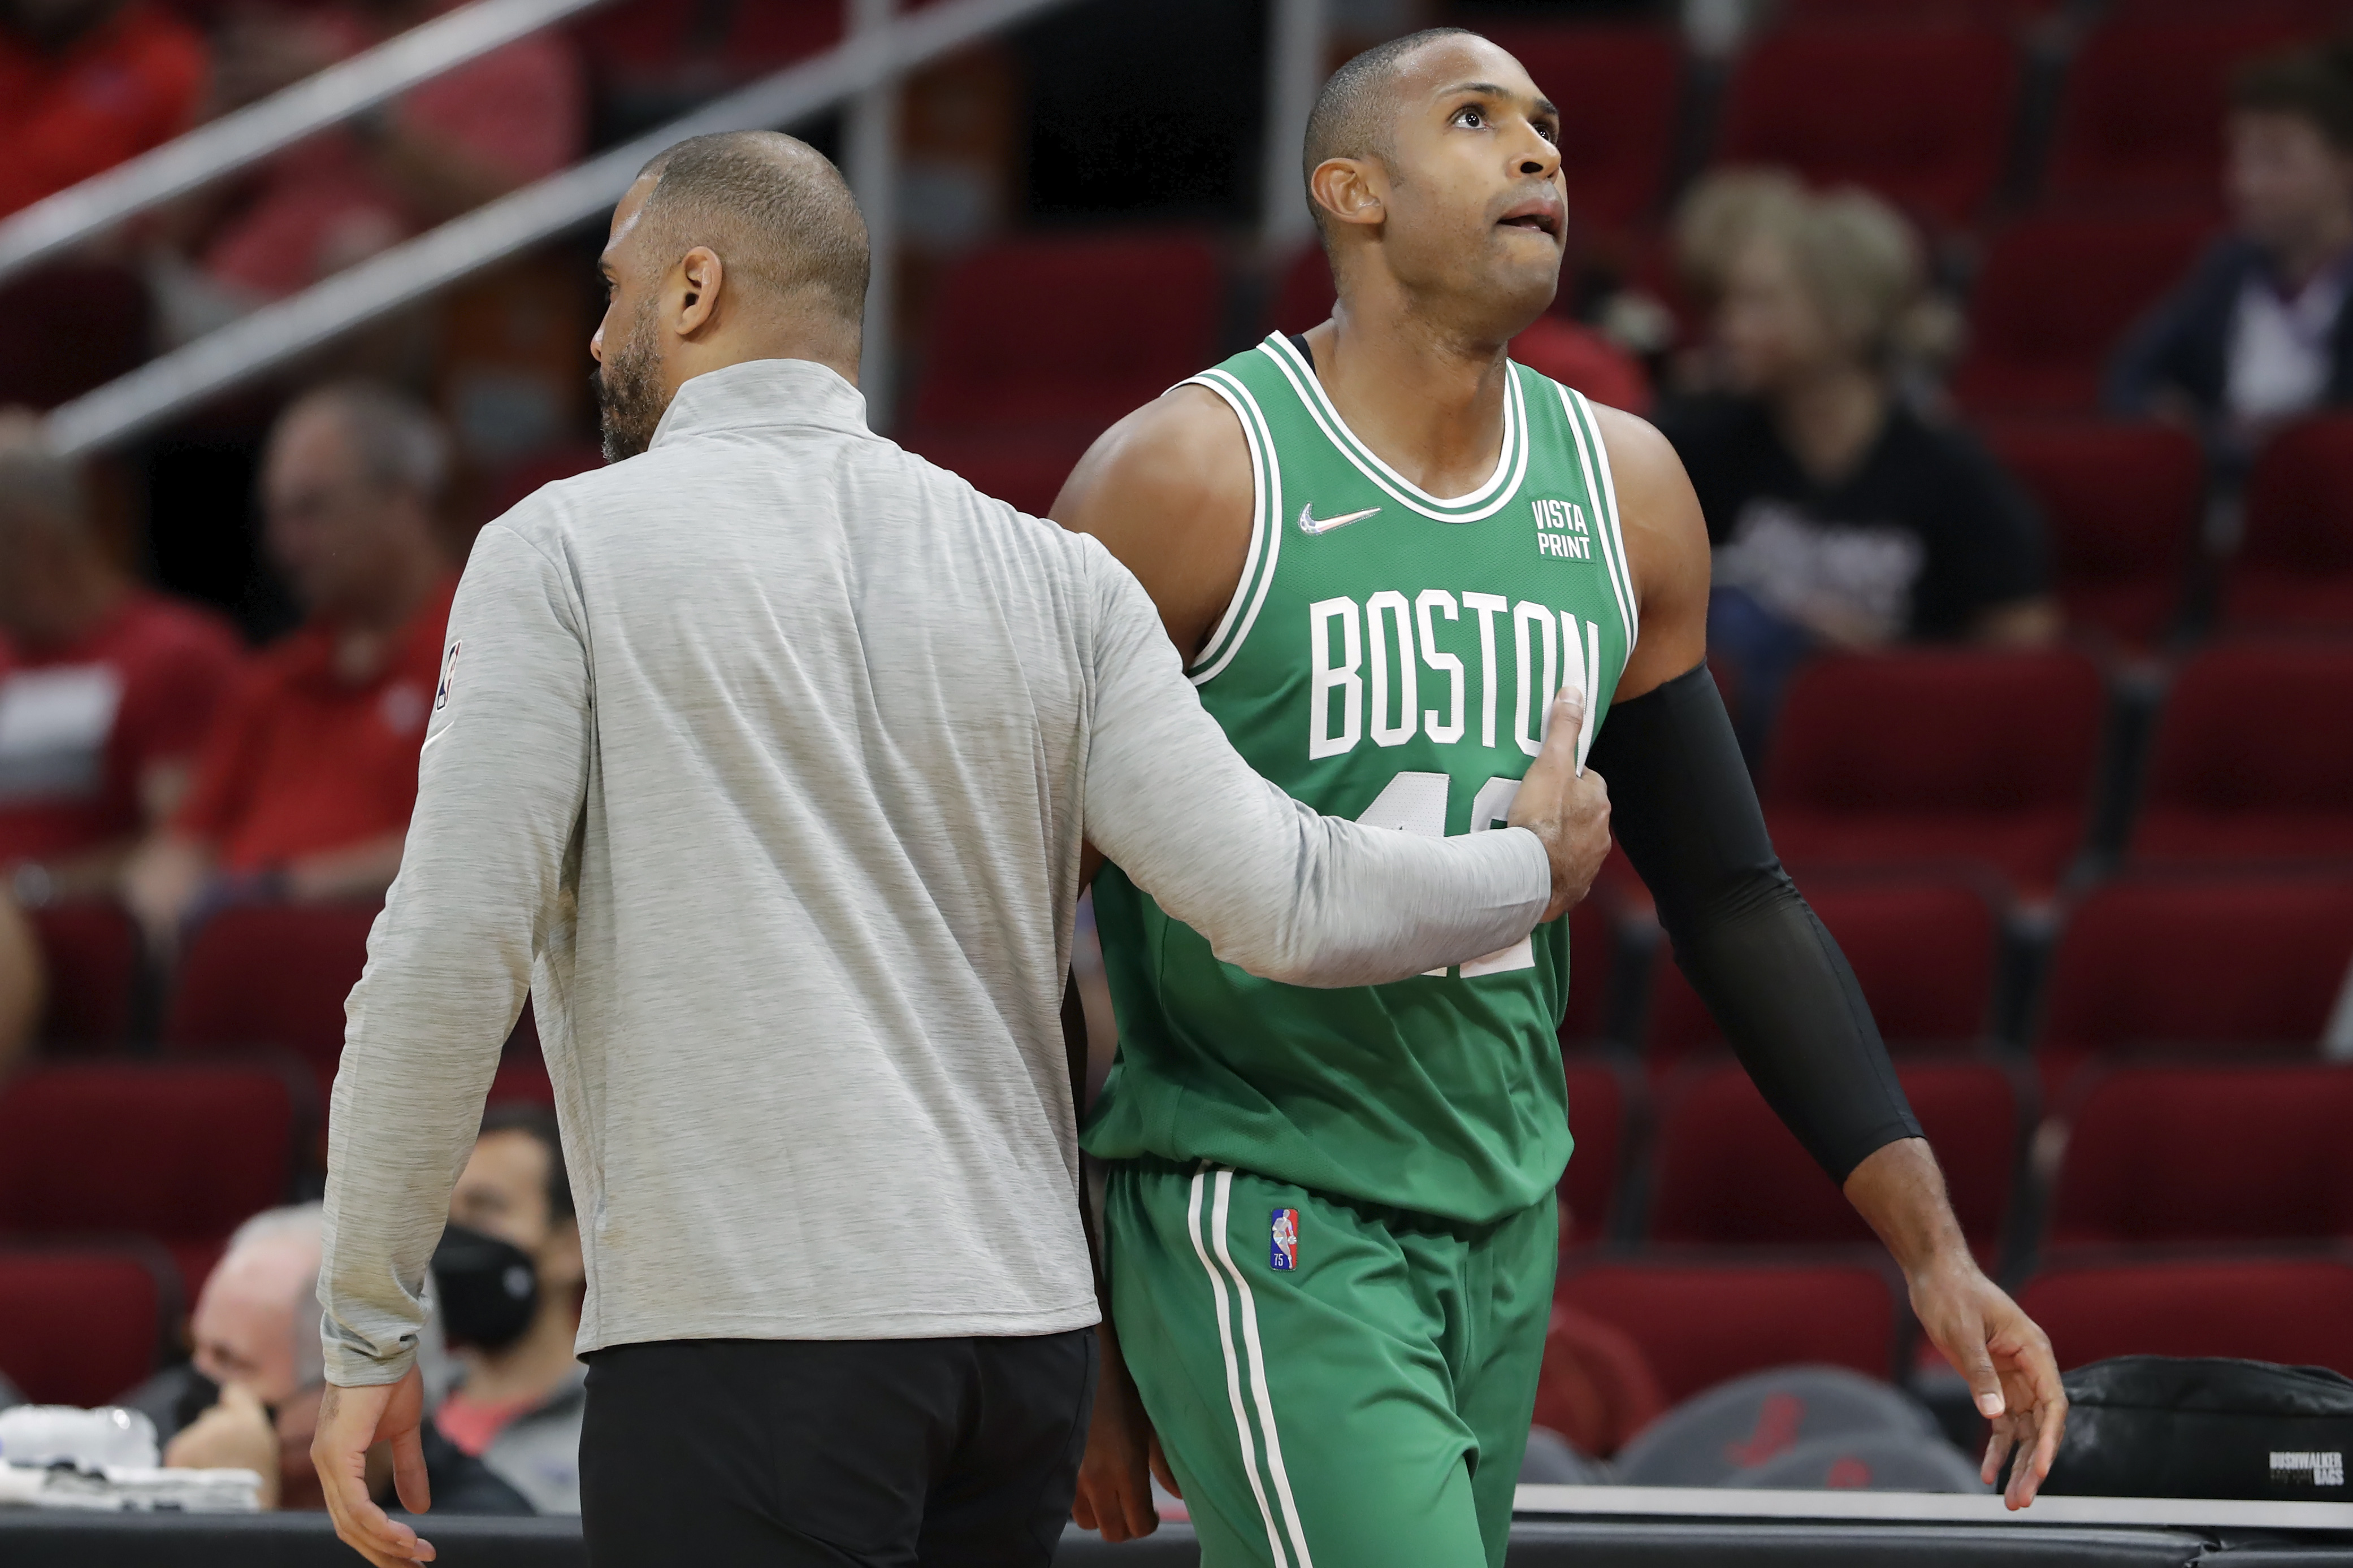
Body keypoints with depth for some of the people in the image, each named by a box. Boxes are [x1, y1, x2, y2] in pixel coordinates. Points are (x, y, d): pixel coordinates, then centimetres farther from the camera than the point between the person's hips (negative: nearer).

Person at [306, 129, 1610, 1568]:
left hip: (739, 1347, -6)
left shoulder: (566, 552, -2)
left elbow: (451, 952, -9)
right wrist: (1529, 872, 21)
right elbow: (1279, 905, 1)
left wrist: (367, 1338, -2)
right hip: (1028, 1334, 6)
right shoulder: (1053, 577, 9)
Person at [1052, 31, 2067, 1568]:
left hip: (1499, 1227, 6)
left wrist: (1933, 1248, 6)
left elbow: (1735, 898, 14)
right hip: (1256, 1227, -6)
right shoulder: (1191, 476, -10)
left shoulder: (1623, 489, 8)